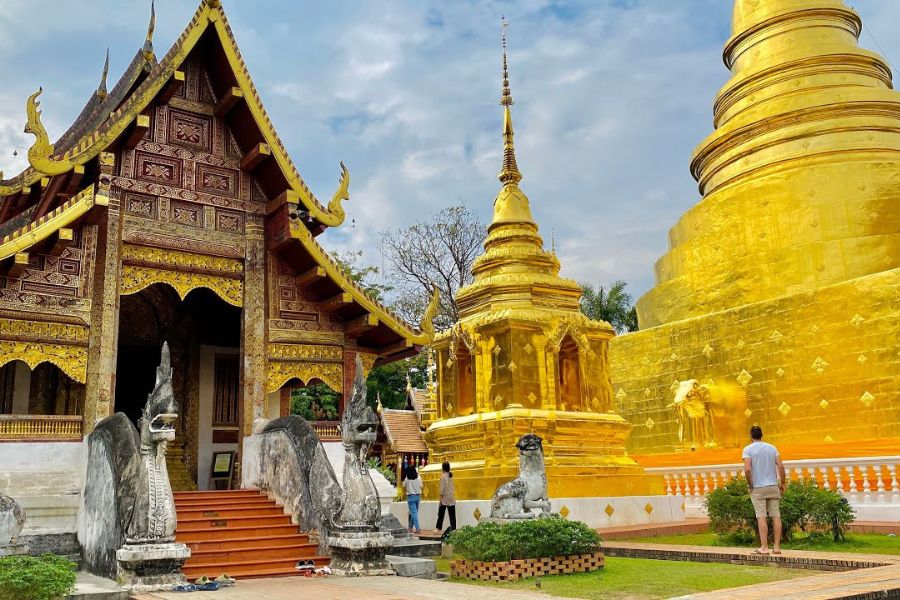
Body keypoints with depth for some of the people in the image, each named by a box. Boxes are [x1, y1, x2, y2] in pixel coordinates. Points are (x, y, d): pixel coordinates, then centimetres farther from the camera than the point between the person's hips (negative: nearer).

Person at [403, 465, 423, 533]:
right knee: (414, 512, 15)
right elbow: (421, 486, 3)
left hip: (411, 496, -3)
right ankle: (411, 527, 26)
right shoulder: (418, 478, -3)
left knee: (414, 513, -4)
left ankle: (417, 528, -12)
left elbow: (404, 486, 3)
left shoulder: (407, 479, -9)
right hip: (417, 496, 3)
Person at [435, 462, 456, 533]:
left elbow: (442, 488, -14)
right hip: (451, 498, 5)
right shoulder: (450, 475, 8)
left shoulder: (443, 476, -10)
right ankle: (453, 528, 3)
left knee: (441, 514, 4)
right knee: (452, 514, 5)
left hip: (445, 497, -5)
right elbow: (451, 486, 9)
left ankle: (438, 528, 8)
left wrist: (441, 497, -11)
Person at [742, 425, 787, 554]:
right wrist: (782, 483, 8)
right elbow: (781, 466, -1)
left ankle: (764, 547, -4)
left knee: (761, 517, -4)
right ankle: (777, 546, 6)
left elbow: (747, 469, -17)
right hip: (773, 486, 4)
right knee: (776, 516, 5)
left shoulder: (748, 449, -5)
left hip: (757, 488, -3)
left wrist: (750, 484, -4)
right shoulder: (772, 448, 7)